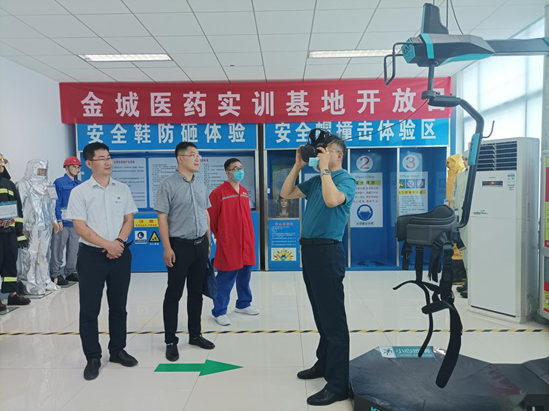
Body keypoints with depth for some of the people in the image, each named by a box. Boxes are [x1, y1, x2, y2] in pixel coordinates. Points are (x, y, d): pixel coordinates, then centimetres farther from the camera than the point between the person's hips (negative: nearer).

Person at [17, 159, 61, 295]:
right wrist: (21, 225, -18)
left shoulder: (46, 184, 17)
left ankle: (44, 281, 20)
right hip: (31, 226, -7)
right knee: (30, 255, -3)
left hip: (45, 225, 7)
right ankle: (29, 284, 4)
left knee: (44, 254, 11)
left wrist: (54, 221, 21)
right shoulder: (24, 184, -5)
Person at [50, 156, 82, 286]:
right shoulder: (59, 182, -6)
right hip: (63, 222, -6)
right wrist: (58, 219, -14)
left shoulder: (80, 184, 12)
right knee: (58, 249, -3)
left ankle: (70, 272, 24)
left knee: (73, 249, 12)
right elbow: (56, 202, -9)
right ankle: (56, 274, 5)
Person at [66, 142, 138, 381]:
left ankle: (117, 350, 27)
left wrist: (119, 242, -11)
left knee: (118, 306, 12)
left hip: (120, 254, 3)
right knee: (89, 309, 3)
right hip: (92, 255, -3)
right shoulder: (79, 192, -4)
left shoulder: (123, 189, 7)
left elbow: (129, 220, 6)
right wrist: (107, 244, -15)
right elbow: (80, 228, -9)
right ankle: (93, 358, 18)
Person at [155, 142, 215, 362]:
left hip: (200, 245, 6)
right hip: (180, 245, -6)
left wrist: (208, 242, 13)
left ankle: (195, 334, 27)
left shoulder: (200, 184, 10)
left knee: (196, 292, 13)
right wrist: (167, 247, -16)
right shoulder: (168, 184, -8)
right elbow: (162, 218, -11)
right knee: (174, 294, 3)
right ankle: (170, 341, 14)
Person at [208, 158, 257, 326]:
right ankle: (219, 312, 12)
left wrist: (250, 236, 13)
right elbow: (211, 218, -6)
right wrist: (219, 235, 3)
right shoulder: (218, 192, -11)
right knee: (226, 278, -1)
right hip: (228, 244, -7)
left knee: (245, 274, 16)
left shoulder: (244, 192, 11)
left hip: (246, 243, 7)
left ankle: (243, 304, 33)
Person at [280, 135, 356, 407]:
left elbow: (332, 200, -28)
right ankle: (324, 364, 32)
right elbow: (285, 194, 17)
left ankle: (338, 384, 2)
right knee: (321, 315, 18)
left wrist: (323, 169, -17)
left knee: (333, 318, -5)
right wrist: (298, 165, 12)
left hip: (327, 251, -8)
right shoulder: (315, 181, 16)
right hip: (309, 250, 8)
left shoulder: (346, 180, -7)